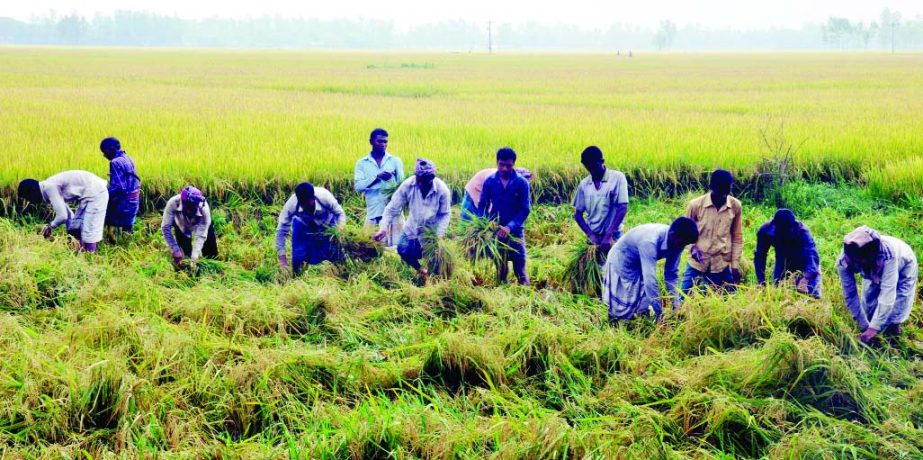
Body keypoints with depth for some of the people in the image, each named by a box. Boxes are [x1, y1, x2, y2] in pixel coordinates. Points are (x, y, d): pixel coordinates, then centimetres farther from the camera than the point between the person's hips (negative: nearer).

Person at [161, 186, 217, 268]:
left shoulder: (204, 209, -41)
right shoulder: (173, 203, -41)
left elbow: (201, 236, -38)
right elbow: (165, 227, -34)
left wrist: (194, 257, -47)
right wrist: (175, 251, -37)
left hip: (200, 223, 0)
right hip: (181, 225, 0)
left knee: (211, 255, 0)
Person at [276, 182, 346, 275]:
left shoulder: (324, 197, -38)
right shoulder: (291, 205, -36)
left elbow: (340, 213, -22)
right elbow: (281, 231, -27)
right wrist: (282, 257, -30)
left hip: (326, 224, 0)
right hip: (302, 225, 0)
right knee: (298, 259, -9)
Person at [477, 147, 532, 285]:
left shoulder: (521, 183, -6)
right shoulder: (489, 182, 0)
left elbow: (525, 209, -8)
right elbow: (482, 206, 6)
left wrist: (510, 227, -19)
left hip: (515, 232, -2)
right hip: (495, 231, 2)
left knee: (520, 270, -3)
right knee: (500, 269, 9)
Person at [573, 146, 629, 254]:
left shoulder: (617, 178, -6)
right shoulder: (584, 184, 5)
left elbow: (622, 209, -13)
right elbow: (578, 214, 9)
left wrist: (608, 235, -19)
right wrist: (590, 235, -7)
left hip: (613, 236, -3)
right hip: (593, 237, 4)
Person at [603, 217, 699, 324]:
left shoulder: (676, 242, -18)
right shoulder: (650, 241, -42)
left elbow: (672, 274, -9)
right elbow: (650, 279, -43)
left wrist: (676, 305, -17)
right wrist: (659, 313, -40)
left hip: (640, 265, 7)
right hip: (621, 261, -7)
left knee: (643, 309, 6)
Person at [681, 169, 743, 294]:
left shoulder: (736, 206, -3)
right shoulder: (695, 205, -10)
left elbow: (737, 236, 7)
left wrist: (735, 264, 4)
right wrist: (693, 247, -15)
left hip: (722, 265, 1)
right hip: (697, 264, -1)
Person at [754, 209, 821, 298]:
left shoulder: (801, 231, -35)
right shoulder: (766, 230, -26)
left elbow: (812, 256, -44)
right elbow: (760, 256, -15)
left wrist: (806, 278, -61)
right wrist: (761, 281, -23)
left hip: (804, 265, -3)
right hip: (782, 265, 3)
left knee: (812, 294, -13)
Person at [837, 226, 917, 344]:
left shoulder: (887, 254, -48)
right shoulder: (843, 262, -37)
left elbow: (887, 294, -48)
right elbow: (850, 295, -26)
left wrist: (874, 328, -50)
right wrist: (864, 326, -22)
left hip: (902, 266, -3)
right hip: (873, 270, 3)